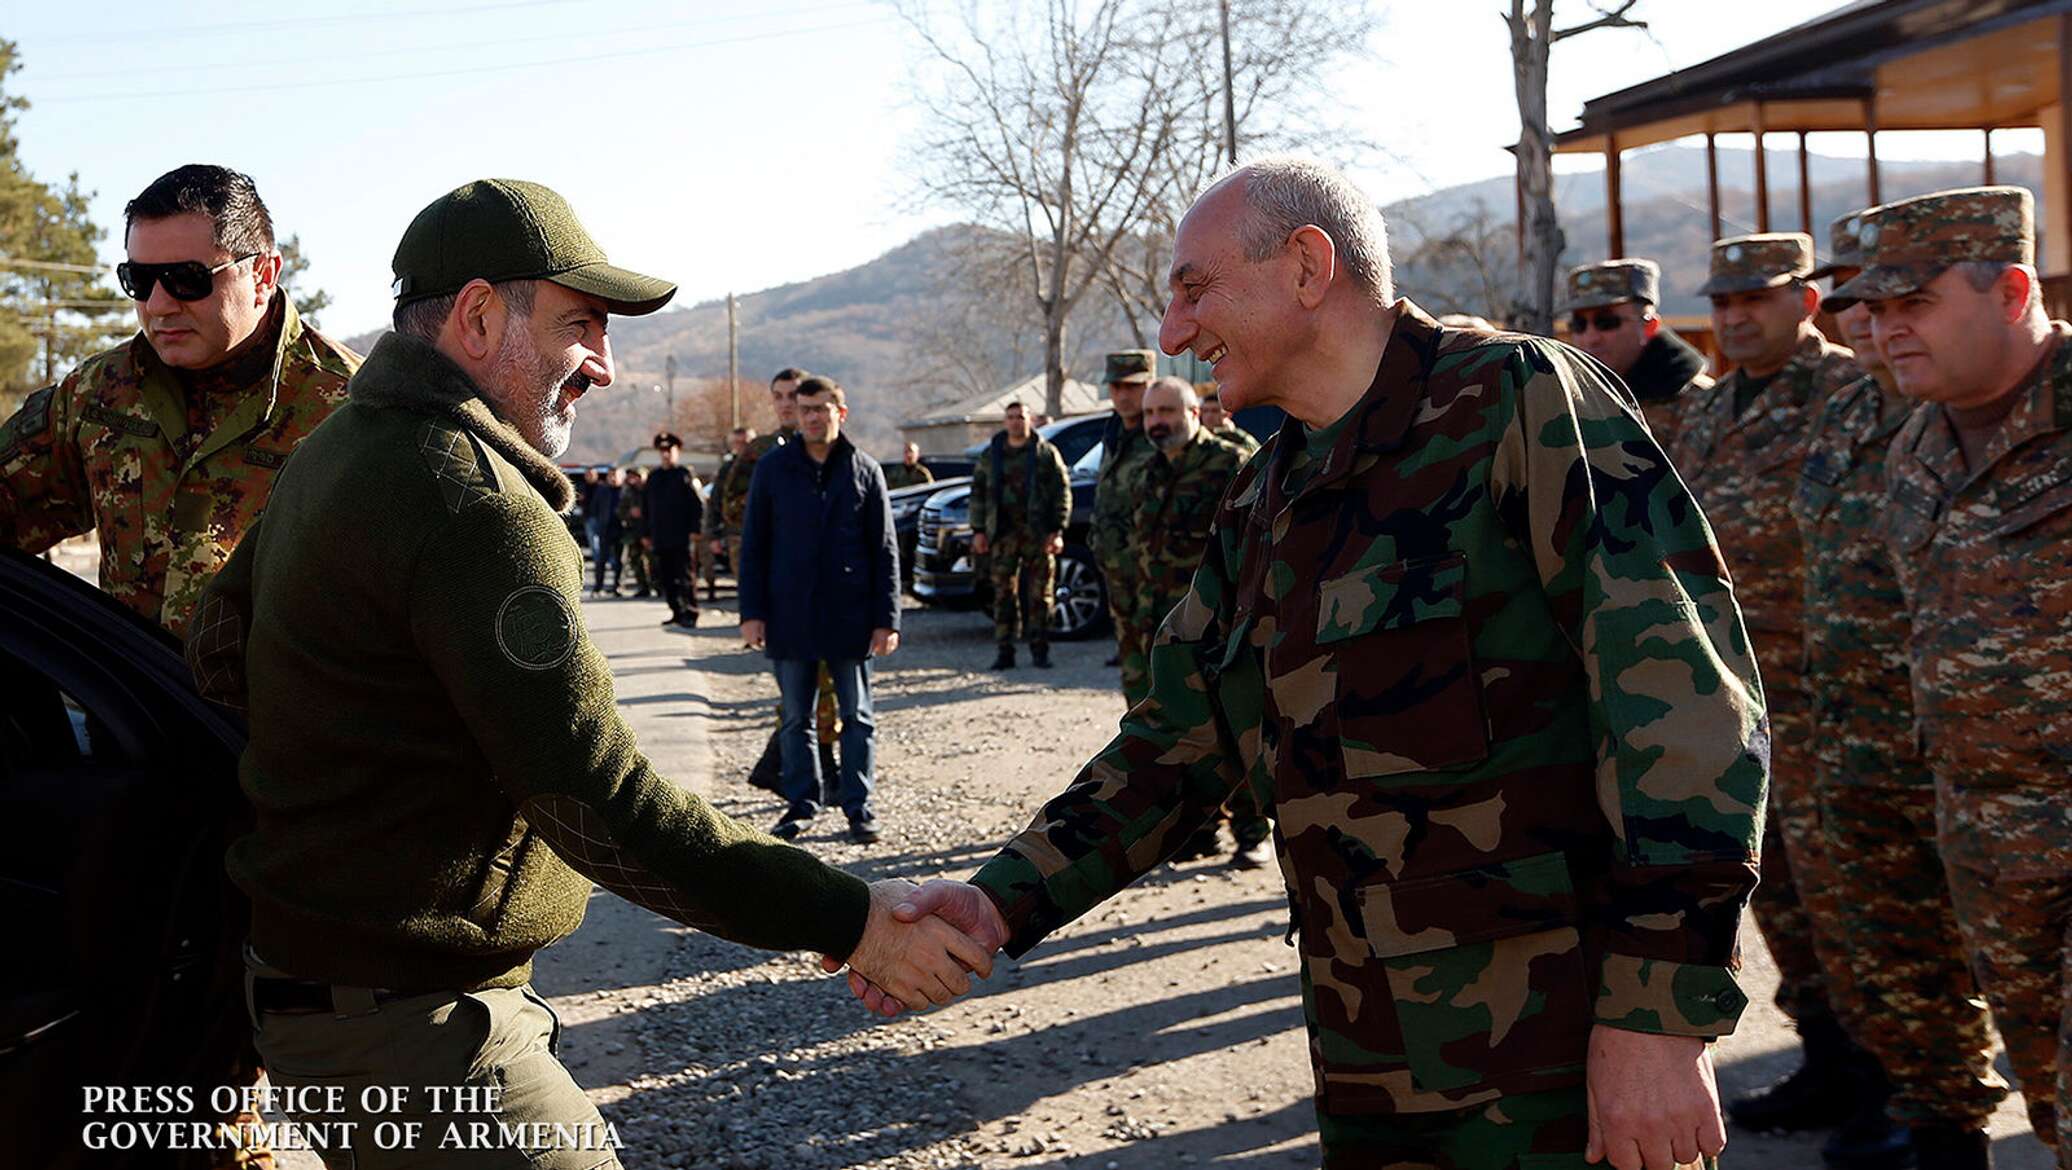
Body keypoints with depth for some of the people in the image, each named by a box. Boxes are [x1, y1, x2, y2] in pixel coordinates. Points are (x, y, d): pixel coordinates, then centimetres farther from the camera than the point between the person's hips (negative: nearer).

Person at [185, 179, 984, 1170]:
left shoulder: (337, 454, 8)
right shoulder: (474, 502, -24)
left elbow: (217, 651, 18)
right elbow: (600, 807, -27)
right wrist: (847, 921, -25)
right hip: (410, 1027, -10)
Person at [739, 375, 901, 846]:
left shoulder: (865, 471, 2)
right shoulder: (773, 468, 3)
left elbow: (885, 551, 3)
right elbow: (753, 545, 5)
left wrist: (886, 619, -3)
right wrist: (752, 612, -2)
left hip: (849, 615, -1)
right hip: (790, 615, 1)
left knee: (857, 717, 6)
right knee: (796, 718, 9)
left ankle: (858, 807, 15)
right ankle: (801, 803, 20)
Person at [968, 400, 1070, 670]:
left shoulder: (1046, 453, 5)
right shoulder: (990, 455, 11)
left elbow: (1062, 492, 2)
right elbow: (978, 493, 13)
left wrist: (1057, 530, -6)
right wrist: (978, 530, 5)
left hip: (1038, 533, -2)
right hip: (1004, 533, 2)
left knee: (1040, 595, 1)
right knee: (1003, 594, 0)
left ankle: (1039, 651, 9)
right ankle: (1004, 652, 5)